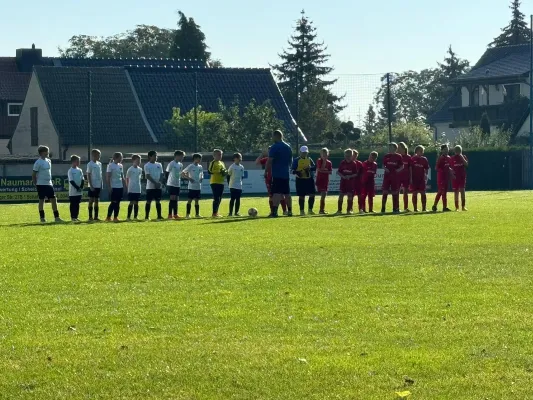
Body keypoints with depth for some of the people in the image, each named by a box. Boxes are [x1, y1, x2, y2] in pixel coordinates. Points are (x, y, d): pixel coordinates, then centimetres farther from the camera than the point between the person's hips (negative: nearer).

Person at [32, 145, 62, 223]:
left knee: (54, 199, 2)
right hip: (41, 184, -7)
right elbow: (33, 174, -9)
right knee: (41, 200, -1)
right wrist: (36, 184, -9)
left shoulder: (48, 161, 12)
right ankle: (42, 218, 6)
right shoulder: (38, 162, -11)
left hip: (49, 184, 7)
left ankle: (56, 217, 5)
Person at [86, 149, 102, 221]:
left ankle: (96, 217, 11)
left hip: (98, 185, 6)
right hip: (92, 186, -6)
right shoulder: (90, 164, -8)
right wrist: (91, 185, -16)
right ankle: (90, 217, 0)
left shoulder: (99, 164, 11)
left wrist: (101, 185, 11)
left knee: (97, 201, 7)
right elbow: (88, 175, -10)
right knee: (91, 200, -3)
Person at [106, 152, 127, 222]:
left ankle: (115, 217, 9)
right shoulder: (111, 165, -7)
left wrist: (124, 185, 12)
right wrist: (109, 187, -14)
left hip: (120, 187, 6)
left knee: (118, 202, 5)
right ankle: (108, 217, -2)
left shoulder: (120, 166, 12)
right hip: (113, 187, -6)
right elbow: (108, 177, -9)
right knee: (113, 202, -8)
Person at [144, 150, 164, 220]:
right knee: (149, 201, -2)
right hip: (150, 186, -4)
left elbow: (161, 174, 9)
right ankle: (147, 216, 2)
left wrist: (159, 182, -9)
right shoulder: (147, 165, -4)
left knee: (158, 201, 5)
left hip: (158, 186, 4)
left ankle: (159, 216, 8)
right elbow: (148, 176, -11)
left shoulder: (159, 165, 11)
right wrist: (155, 183, -18)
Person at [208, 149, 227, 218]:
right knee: (216, 198, -11)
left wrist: (225, 172, 3)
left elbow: (224, 170, 28)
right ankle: (214, 213, -9)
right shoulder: (213, 163, -8)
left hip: (221, 182, 9)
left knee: (219, 199, 11)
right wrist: (219, 172, -23)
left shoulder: (222, 163, 18)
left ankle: (216, 213, 19)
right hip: (215, 182, -9)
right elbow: (209, 171, -18)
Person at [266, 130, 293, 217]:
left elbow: (269, 161, -14)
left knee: (276, 193, -13)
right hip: (286, 174, 7)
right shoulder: (288, 147, 13)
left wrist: (266, 171, -5)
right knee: (287, 193, 14)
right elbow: (291, 161, 20)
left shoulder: (274, 147, -10)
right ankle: (289, 211, 18)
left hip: (277, 174, -7)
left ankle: (274, 211, -21)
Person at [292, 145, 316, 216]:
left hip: (309, 179, 4)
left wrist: (310, 168, -9)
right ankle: (302, 211, 12)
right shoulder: (296, 160, -1)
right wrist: (297, 172, -24)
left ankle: (310, 210, 9)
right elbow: (293, 170, -3)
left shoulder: (309, 160, 12)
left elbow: (314, 168, 12)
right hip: (300, 180, -4)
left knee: (312, 195, -3)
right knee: (301, 196, 1)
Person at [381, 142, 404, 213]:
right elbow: (383, 165, 12)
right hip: (387, 176, 1)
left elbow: (402, 167, 4)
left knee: (395, 193, 2)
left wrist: (398, 170, -15)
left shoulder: (398, 157, 1)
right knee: (385, 192, -3)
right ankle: (383, 208, 0)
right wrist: (385, 169, -9)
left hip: (395, 176, -1)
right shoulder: (386, 156, 7)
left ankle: (395, 208, 8)